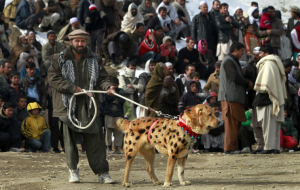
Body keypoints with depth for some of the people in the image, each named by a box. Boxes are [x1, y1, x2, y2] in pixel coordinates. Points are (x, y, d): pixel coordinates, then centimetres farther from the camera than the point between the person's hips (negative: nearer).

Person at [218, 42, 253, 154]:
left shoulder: (233, 61, 25)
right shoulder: (228, 61, -9)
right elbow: (235, 77, -19)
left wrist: (247, 85, 6)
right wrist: (248, 83, -5)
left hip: (235, 97, 10)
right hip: (230, 97, -10)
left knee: (236, 123, 10)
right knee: (231, 123, -9)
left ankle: (233, 147, 12)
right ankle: (229, 148, -8)